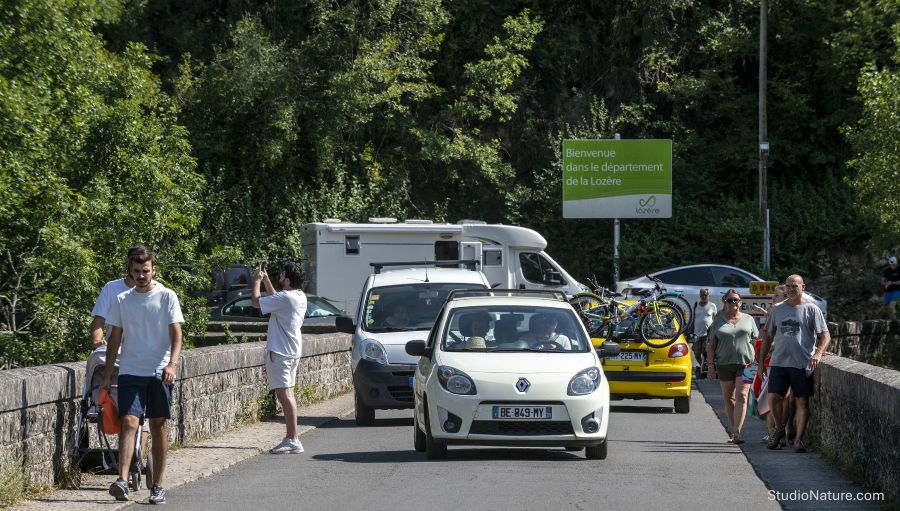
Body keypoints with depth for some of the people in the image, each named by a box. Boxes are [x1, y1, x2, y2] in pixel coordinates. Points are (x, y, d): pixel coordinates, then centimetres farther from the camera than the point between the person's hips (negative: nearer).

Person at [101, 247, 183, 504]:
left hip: (159, 372, -1)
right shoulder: (122, 300, 7)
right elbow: (115, 339, 12)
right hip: (130, 372, 1)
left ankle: (158, 486, 11)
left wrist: (172, 363, -21)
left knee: (158, 426, 4)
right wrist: (107, 375, 9)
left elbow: (176, 335, -5)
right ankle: (122, 481, -23)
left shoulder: (167, 297, 0)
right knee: (129, 422, -13)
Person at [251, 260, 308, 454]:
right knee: (288, 395, 15)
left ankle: (293, 440, -14)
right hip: (292, 352, 10)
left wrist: (257, 280, 3)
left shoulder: (285, 298, -19)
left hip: (279, 352, -10)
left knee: (284, 395, -11)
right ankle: (291, 438, 18)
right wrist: (266, 280, 29)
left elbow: (256, 301, -12)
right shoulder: (300, 297, 10)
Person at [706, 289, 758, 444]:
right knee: (729, 399, 5)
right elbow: (711, 345, 8)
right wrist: (710, 364, -1)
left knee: (741, 396, -13)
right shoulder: (718, 321, 9)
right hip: (724, 364, 2)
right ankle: (734, 432, 13)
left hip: (745, 363, -2)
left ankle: (737, 432, -19)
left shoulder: (748, 319, 10)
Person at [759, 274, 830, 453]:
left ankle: (799, 439, 4)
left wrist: (818, 354, -18)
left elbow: (825, 336, -1)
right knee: (773, 398, -5)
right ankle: (779, 429, 18)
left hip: (802, 364, -3)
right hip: (778, 362, 3)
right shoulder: (777, 309, 14)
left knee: (802, 401, -2)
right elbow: (768, 337, 20)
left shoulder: (812, 310, 3)